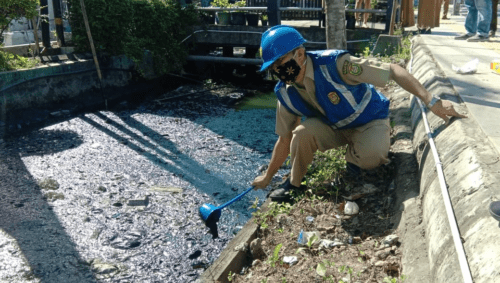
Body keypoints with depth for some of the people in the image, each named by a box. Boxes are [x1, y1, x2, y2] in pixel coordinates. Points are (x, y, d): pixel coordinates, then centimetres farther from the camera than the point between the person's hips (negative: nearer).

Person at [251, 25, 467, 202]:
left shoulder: (334, 64, -32)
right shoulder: (286, 94, -15)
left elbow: (393, 70, -28)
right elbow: (285, 140, -1)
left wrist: (431, 101, -36)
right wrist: (268, 177, 7)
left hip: (370, 120, -3)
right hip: (335, 127, 4)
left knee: (370, 157, -35)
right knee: (303, 133, -26)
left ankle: (354, 155, 3)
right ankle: (293, 183, 0)